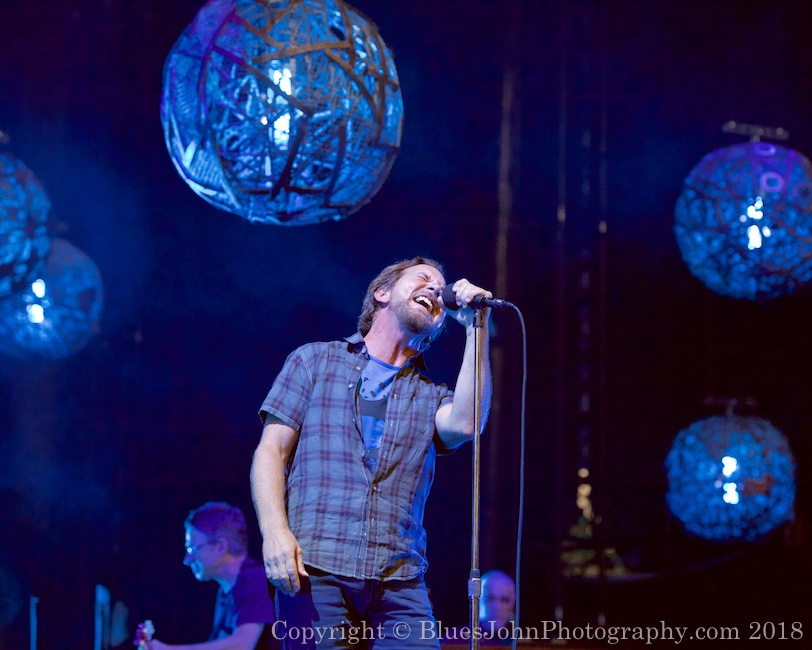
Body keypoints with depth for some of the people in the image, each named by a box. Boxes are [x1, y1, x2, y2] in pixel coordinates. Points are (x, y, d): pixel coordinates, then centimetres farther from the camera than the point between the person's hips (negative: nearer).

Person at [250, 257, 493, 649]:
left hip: (399, 581, 2)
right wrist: (274, 530, -9)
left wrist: (475, 329, 2)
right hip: (316, 570, -2)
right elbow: (271, 451, 8)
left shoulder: (431, 398, 21)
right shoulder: (315, 361, 16)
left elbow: (465, 424, -3)